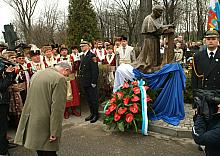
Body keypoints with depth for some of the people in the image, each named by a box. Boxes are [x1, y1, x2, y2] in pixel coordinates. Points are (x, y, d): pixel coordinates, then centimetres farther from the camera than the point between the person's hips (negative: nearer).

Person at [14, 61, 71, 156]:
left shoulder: (36, 74, 11)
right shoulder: (60, 79, -15)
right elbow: (57, 108, -20)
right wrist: (55, 132, -16)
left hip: (30, 122, 8)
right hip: (45, 125, -8)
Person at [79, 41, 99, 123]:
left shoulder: (92, 56, -12)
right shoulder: (84, 56, 15)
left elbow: (95, 70, -17)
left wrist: (93, 82, -19)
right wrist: (82, 81, 14)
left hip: (91, 83, -9)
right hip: (85, 82, 9)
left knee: (93, 99, 2)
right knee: (88, 99, 16)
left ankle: (96, 114, 15)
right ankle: (92, 113, 29)